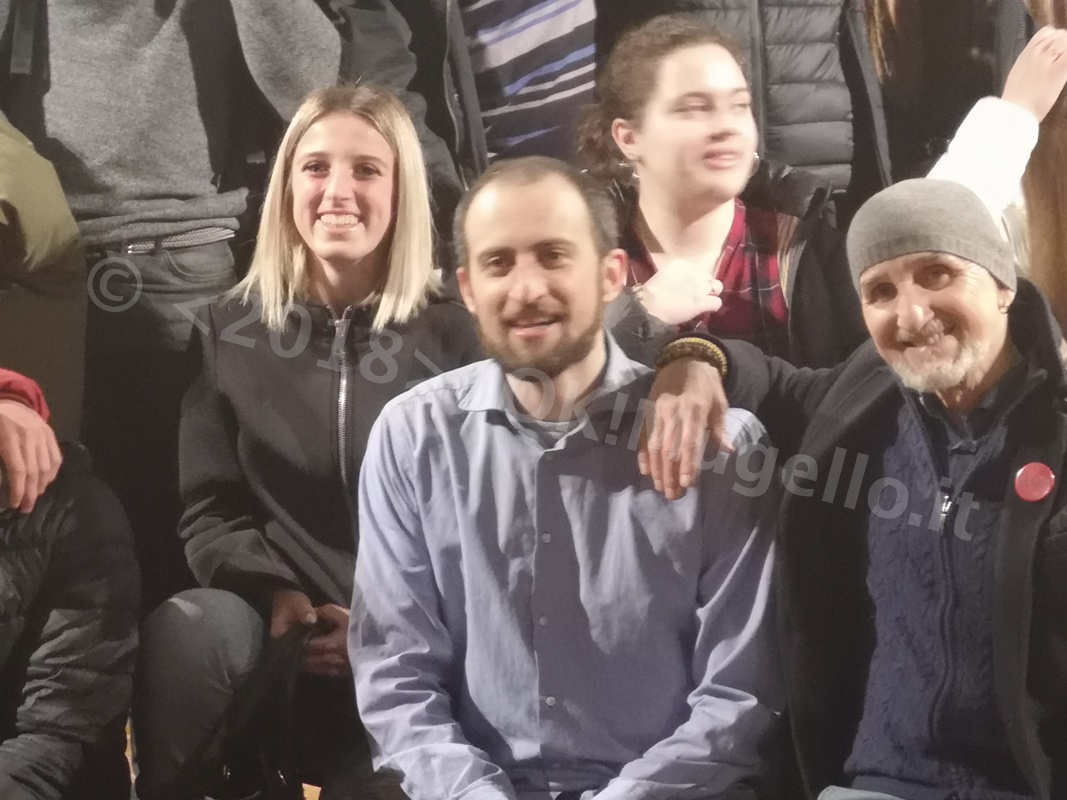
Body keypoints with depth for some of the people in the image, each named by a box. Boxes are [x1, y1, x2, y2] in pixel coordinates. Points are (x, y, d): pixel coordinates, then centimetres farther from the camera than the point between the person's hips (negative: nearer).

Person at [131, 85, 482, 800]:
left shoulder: (453, 334, 5)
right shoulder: (231, 330, 9)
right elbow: (207, 510, 7)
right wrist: (273, 592, -12)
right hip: (277, 620, 2)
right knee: (185, 629, -31)